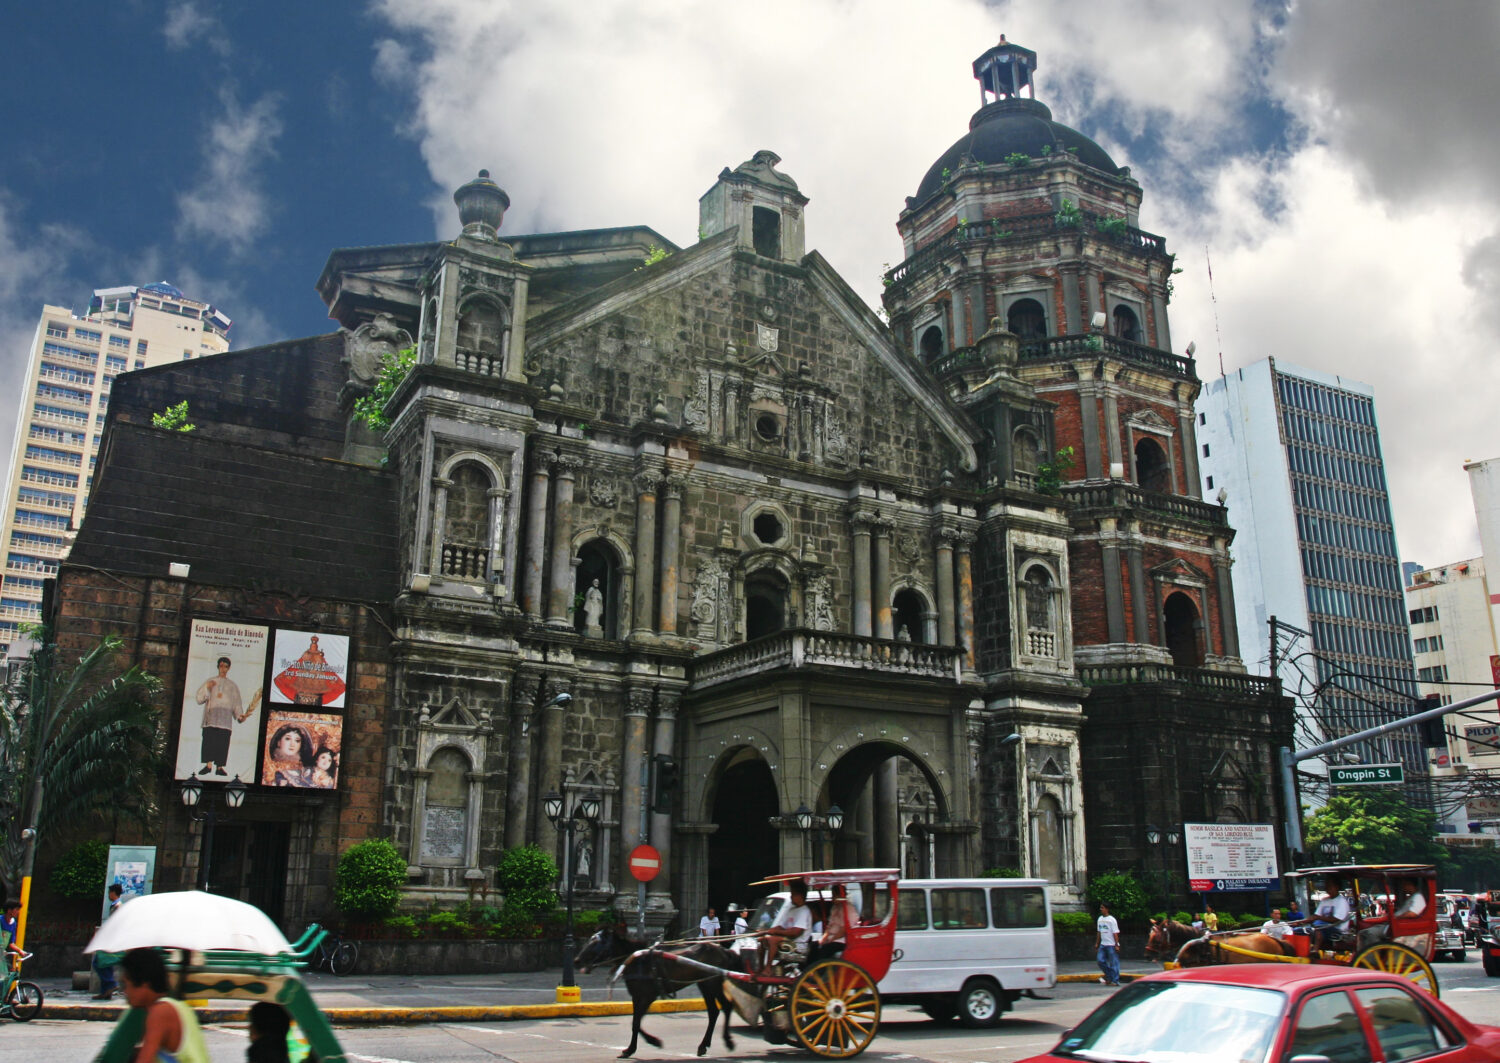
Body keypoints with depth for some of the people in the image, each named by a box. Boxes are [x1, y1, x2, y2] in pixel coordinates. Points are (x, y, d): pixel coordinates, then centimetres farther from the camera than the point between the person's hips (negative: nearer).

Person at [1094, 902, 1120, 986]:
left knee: (1113, 963, -2)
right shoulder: (1100, 919, 11)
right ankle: (1109, 977, 18)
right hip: (1103, 944, 7)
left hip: (1111, 945, -7)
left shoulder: (1111, 919, -9)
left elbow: (1115, 933, -11)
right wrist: (1097, 943, 17)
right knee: (1100, 960, 2)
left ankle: (1115, 981, 4)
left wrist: (1116, 945, -15)